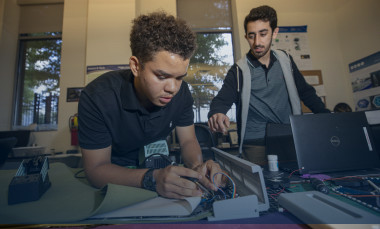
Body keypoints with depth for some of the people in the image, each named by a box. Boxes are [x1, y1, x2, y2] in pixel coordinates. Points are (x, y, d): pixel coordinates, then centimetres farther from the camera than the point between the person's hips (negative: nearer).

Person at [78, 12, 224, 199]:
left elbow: (188, 141, -6)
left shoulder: (180, 91, -14)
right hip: (116, 175, -3)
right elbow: (96, 169, -23)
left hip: (157, 166, 4)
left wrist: (196, 166, -28)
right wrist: (151, 179, -39)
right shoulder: (97, 97, -26)